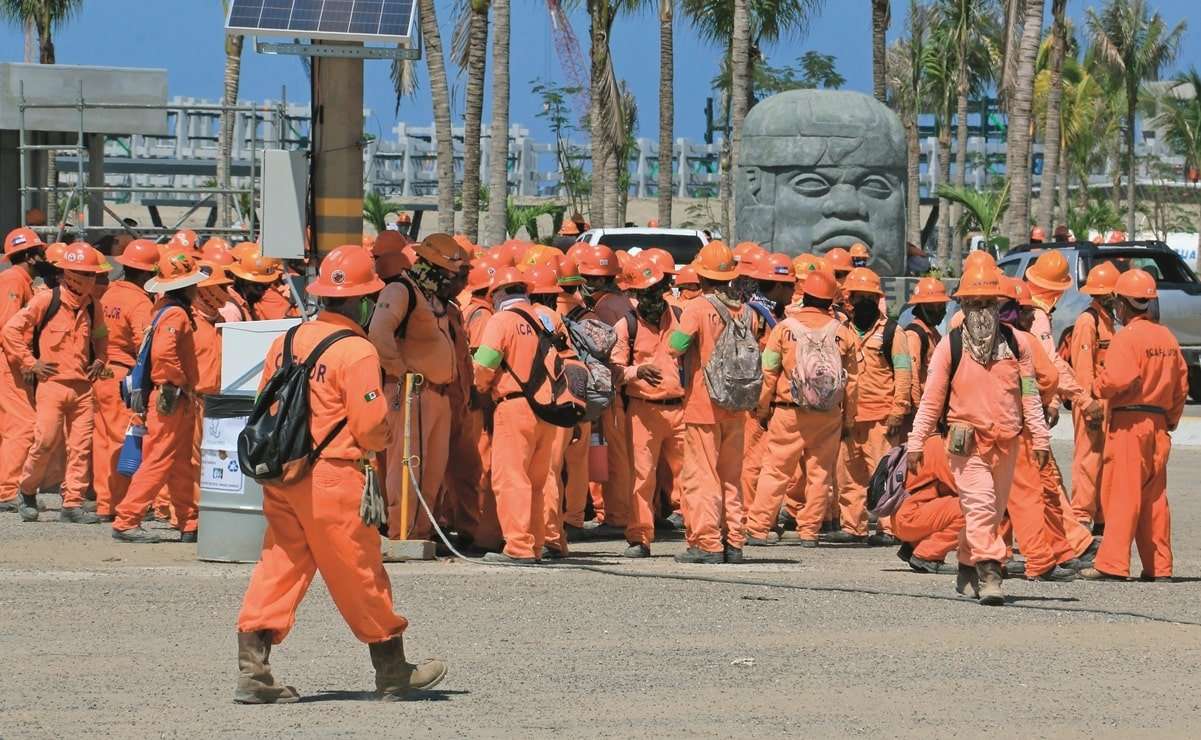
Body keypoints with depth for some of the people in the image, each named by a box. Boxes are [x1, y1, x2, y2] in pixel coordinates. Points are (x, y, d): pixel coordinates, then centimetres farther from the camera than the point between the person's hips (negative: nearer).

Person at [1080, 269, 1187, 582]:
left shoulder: (1126, 338, -12)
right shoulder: (1167, 337, 12)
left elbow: (1118, 379, -24)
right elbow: (1182, 383, 14)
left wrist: (1098, 386, -4)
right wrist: (1170, 420, 21)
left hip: (1129, 422, -7)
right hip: (1159, 424, 7)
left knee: (1121, 494, -6)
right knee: (1154, 497, 10)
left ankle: (1112, 564, -8)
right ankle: (1159, 566, 10)